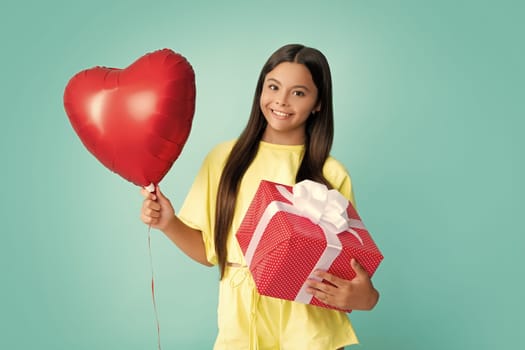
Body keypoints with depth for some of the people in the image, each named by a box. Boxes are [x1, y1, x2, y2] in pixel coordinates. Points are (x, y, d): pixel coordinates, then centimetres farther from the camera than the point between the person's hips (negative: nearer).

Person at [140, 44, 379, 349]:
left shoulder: (331, 175, -7)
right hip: (241, 319, 2)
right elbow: (209, 250, 3)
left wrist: (366, 297, -22)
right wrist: (170, 224, -13)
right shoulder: (224, 159, -2)